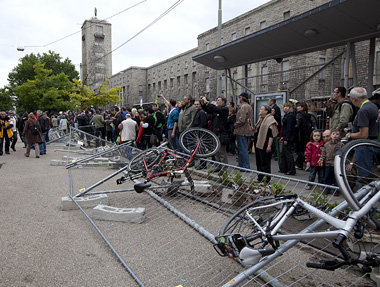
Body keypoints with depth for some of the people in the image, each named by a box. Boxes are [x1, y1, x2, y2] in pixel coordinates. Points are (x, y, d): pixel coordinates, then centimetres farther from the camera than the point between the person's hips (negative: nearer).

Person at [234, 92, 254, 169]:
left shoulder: (243, 107, -15)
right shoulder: (249, 106, 18)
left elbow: (242, 120, -23)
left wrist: (235, 125, -8)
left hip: (242, 131, -10)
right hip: (247, 131, 10)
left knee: (243, 149, -6)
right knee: (241, 149, 16)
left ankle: (246, 167, -3)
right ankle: (241, 165, 24)